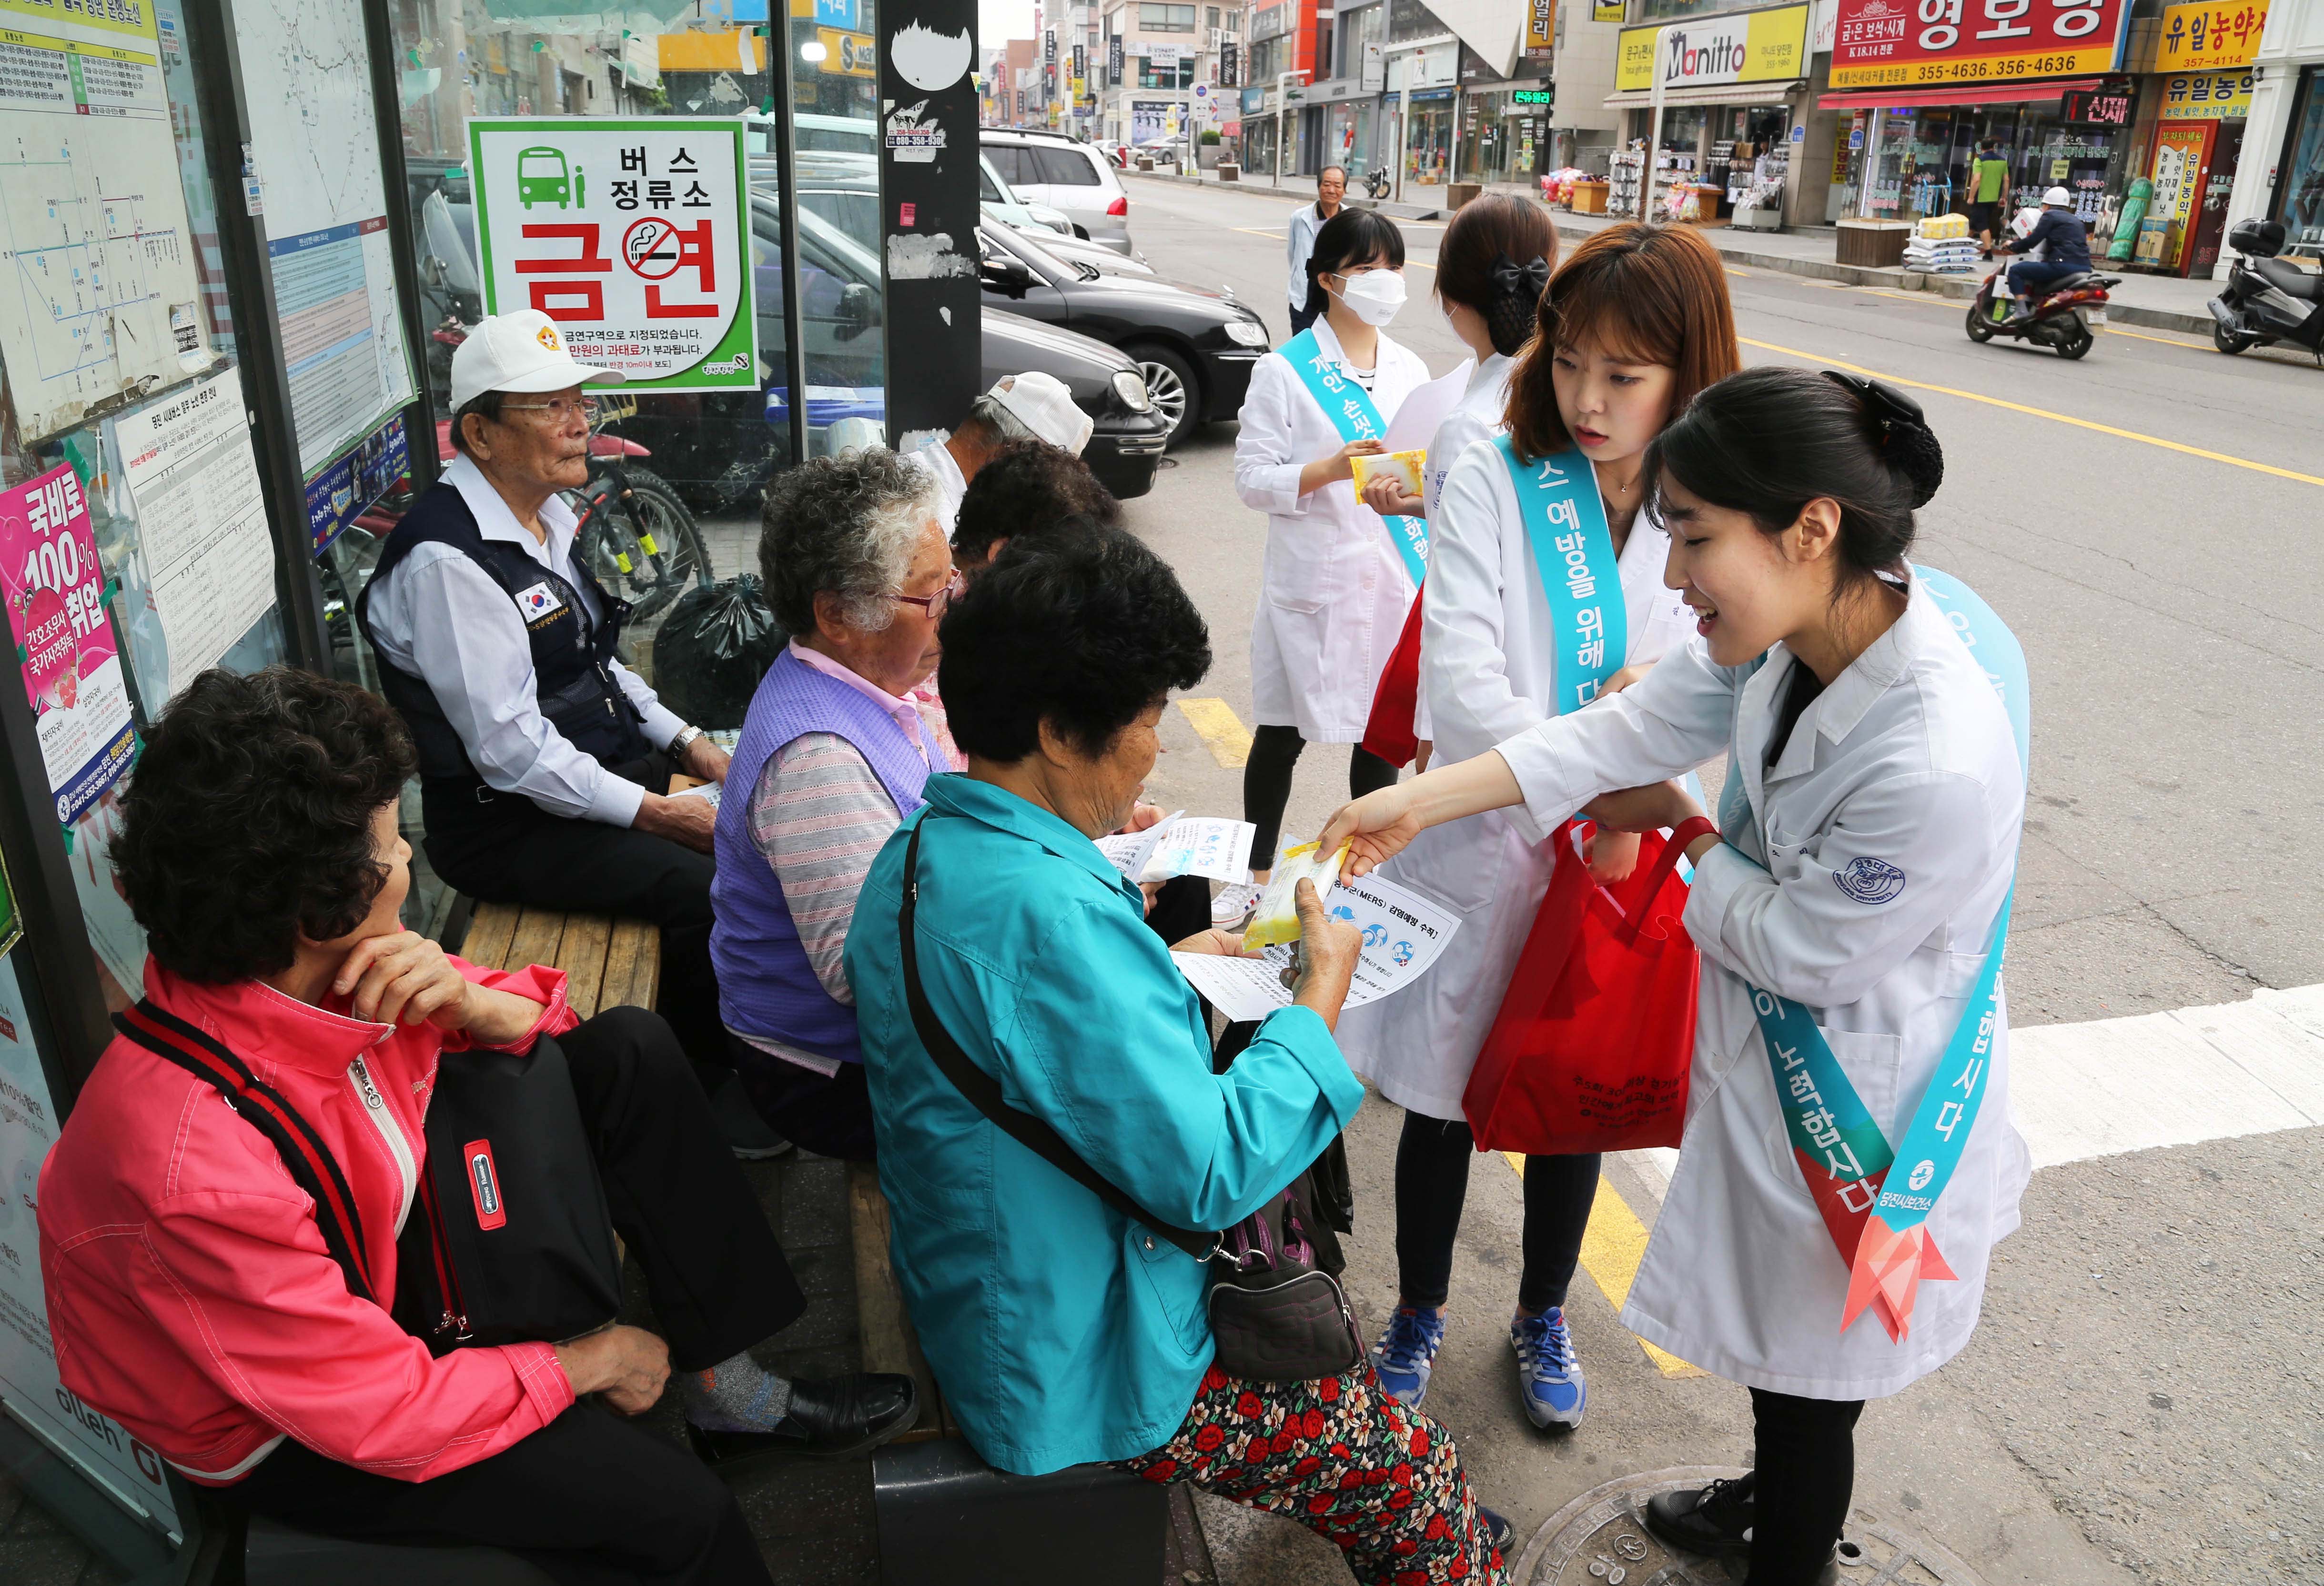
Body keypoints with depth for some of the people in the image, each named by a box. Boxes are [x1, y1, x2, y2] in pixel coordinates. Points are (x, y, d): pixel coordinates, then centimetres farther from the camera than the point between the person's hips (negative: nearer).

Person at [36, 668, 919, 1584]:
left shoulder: (303, 970, -18)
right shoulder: (200, 1166, -39)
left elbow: (529, 1020, -1)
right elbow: (382, 1417, -29)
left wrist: (472, 1003, -25)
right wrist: (592, 1361, -14)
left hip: (375, 1246, 8)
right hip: (283, 1435, -8)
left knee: (629, 1052, 0)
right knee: (678, 1512, -23)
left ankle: (723, 1380, 7)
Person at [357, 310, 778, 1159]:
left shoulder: (547, 517, 8)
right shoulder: (446, 560, -22)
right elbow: (513, 752, -24)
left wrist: (689, 744, 5)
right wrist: (656, 811, -21)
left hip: (601, 772, 9)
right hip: (507, 825, -9)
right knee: (701, 885, -23)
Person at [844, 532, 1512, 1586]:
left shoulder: (916, 856, 0)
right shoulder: (1046, 908, -32)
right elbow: (1208, 1171, -28)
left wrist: (1166, 970, 12)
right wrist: (1322, 994, -16)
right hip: (1086, 1372, -10)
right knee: (1422, 1483, -1)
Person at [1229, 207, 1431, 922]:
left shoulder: (1411, 371, 10)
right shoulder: (1284, 371, -5)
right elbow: (1252, 477, -9)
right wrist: (1330, 469, -24)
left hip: (1392, 578, 4)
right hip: (1311, 582, -4)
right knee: (1281, 734, 7)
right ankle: (1256, 871, 24)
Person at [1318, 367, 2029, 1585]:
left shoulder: (1941, 765, -37)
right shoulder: (1792, 626, -14)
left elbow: (1793, 946, -23)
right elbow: (1630, 728, -5)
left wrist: (1680, 827, -8)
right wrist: (1419, 801, -7)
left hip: (1862, 1110, -8)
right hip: (1780, 1057, 8)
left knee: (1809, 1376, 16)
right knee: (1771, 1338, 30)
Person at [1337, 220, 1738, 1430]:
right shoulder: (1491, 481, -11)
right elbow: (1461, 677, -19)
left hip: (1623, 864, 2)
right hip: (1484, 845, -2)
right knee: (1443, 1099, 14)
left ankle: (1542, 1317, 46)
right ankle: (1419, 1310, 41)